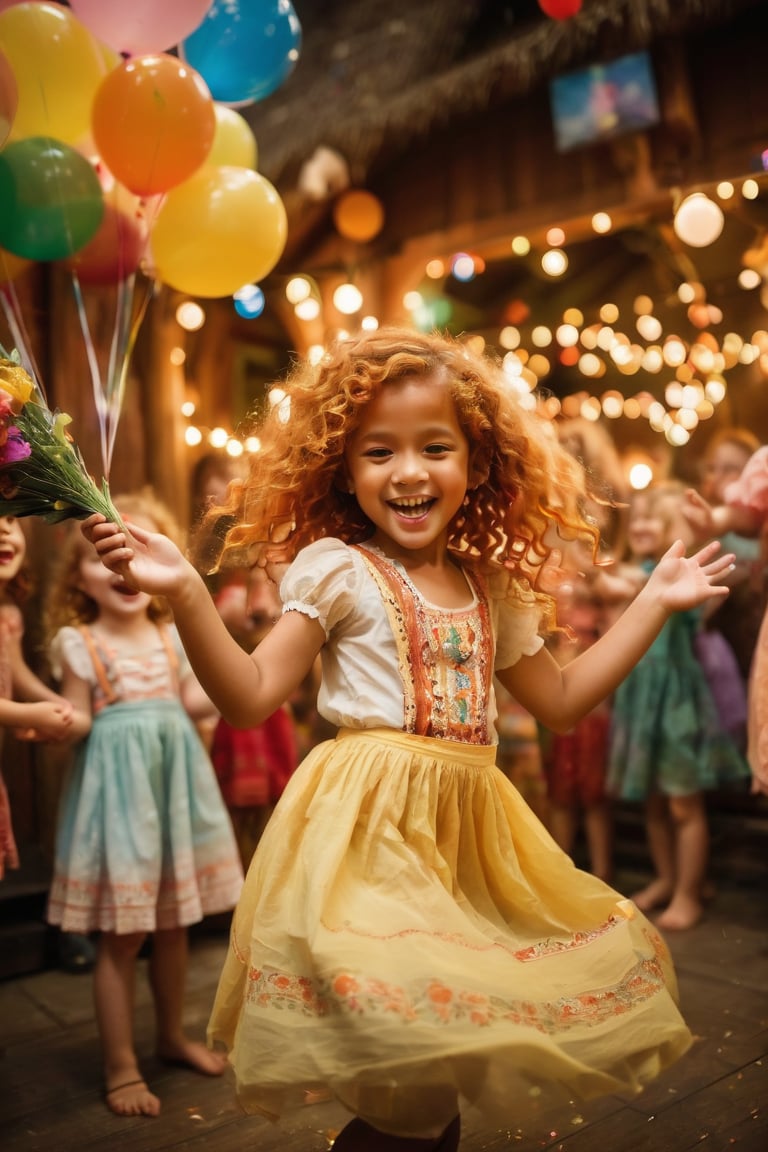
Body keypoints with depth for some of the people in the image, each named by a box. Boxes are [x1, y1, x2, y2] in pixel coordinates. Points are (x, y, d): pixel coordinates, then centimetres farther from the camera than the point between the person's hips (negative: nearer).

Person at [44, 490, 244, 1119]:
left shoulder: (171, 635, 7)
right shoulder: (80, 643, -6)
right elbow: (78, 720, -6)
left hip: (173, 775, 5)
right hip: (117, 783, -5)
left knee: (174, 921, 15)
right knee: (121, 935, 0)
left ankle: (173, 1034, 35)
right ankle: (121, 1067, 16)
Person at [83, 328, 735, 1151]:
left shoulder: (493, 586, 10)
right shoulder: (335, 569, -5)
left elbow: (560, 700, 18)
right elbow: (250, 697, -9)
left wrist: (655, 600, 20)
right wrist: (185, 593, -22)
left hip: (470, 828, 6)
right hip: (369, 825, -5)